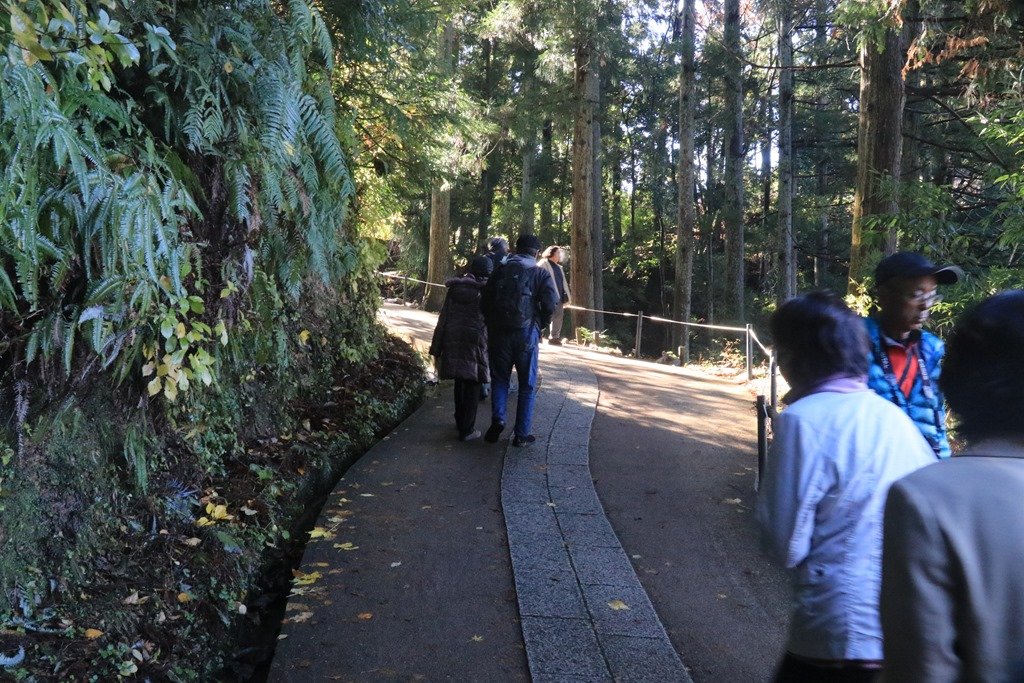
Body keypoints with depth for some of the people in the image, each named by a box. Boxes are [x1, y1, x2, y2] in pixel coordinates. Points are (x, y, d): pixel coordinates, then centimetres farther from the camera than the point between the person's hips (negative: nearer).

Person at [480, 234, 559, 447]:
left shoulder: (501, 270, 8)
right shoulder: (540, 274, 1)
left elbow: (485, 301, 5)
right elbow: (550, 303, -12)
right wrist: (540, 325, 3)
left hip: (499, 332, 2)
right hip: (527, 333, -2)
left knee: (499, 378, 15)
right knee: (527, 384, 8)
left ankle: (498, 419, -6)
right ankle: (521, 434, 9)